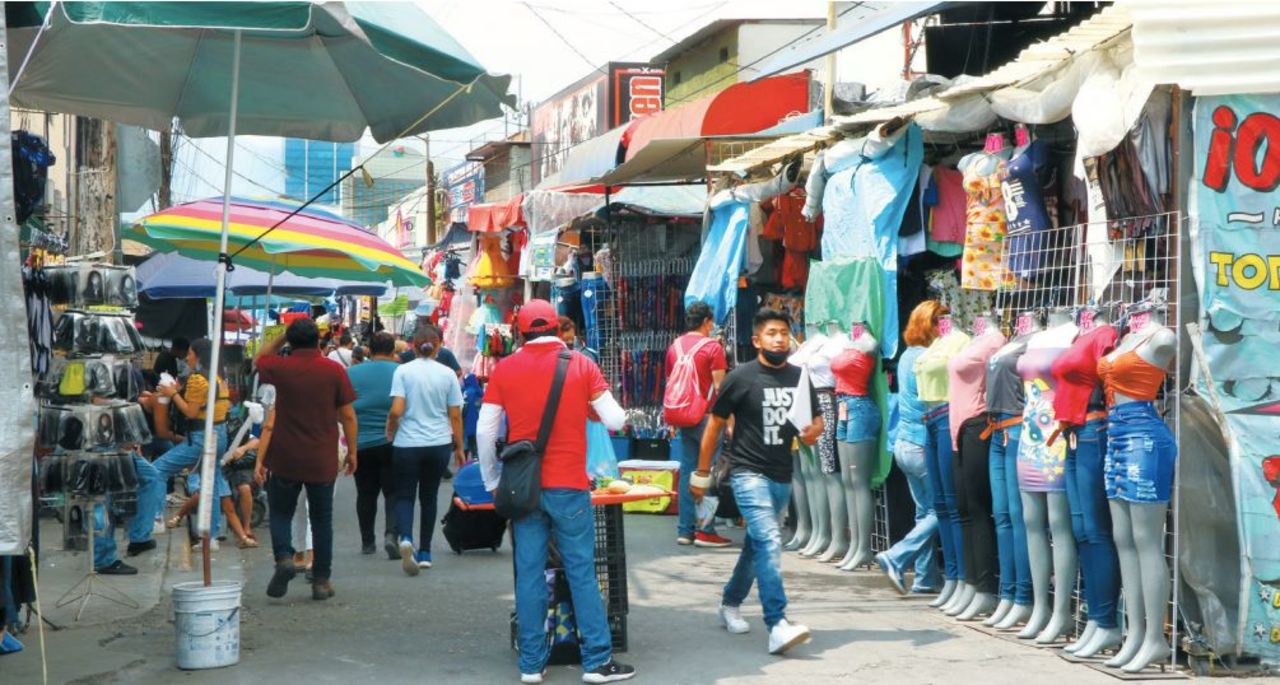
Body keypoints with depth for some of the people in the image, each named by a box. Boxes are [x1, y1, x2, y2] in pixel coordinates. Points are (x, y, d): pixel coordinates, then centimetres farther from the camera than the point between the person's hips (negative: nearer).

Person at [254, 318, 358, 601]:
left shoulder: (281, 368, -5)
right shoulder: (334, 370, -5)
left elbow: (260, 358, 21)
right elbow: (348, 415, -2)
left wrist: (282, 336, 16)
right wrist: (352, 451, 7)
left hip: (285, 460, 0)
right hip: (322, 461, 1)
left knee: (280, 513, 14)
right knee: (321, 519, 11)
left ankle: (284, 557, -11)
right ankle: (321, 580, 12)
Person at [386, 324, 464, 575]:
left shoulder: (403, 371, -6)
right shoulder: (447, 374, -1)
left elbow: (396, 410, -13)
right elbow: (455, 415, 1)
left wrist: (390, 431, 7)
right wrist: (459, 447, 12)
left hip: (407, 444, -2)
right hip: (439, 444, 2)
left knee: (404, 495, 6)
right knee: (429, 496, 15)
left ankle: (406, 538, -21)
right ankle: (425, 553, 18)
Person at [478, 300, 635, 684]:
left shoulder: (505, 369, 2)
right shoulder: (581, 365, -3)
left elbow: (484, 432, 2)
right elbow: (616, 421, -3)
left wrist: (492, 481, 14)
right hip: (568, 486, -2)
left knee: (529, 574, 6)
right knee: (582, 572, 4)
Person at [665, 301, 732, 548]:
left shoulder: (674, 347, 11)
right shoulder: (712, 346, -7)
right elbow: (719, 386, -11)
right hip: (706, 416, -6)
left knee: (686, 472, 9)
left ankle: (685, 530, 9)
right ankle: (706, 531, -4)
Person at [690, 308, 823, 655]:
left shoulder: (798, 377, 6)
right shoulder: (741, 378, -7)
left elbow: (817, 417, 16)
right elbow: (715, 425, -1)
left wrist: (813, 430, -10)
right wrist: (701, 475, 2)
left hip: (782, 476, 6)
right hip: (749, 473, -6)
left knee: (757, 545, 18)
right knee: (769, 542, -20)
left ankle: (730, 603, 38)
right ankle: (778, 626, -27)